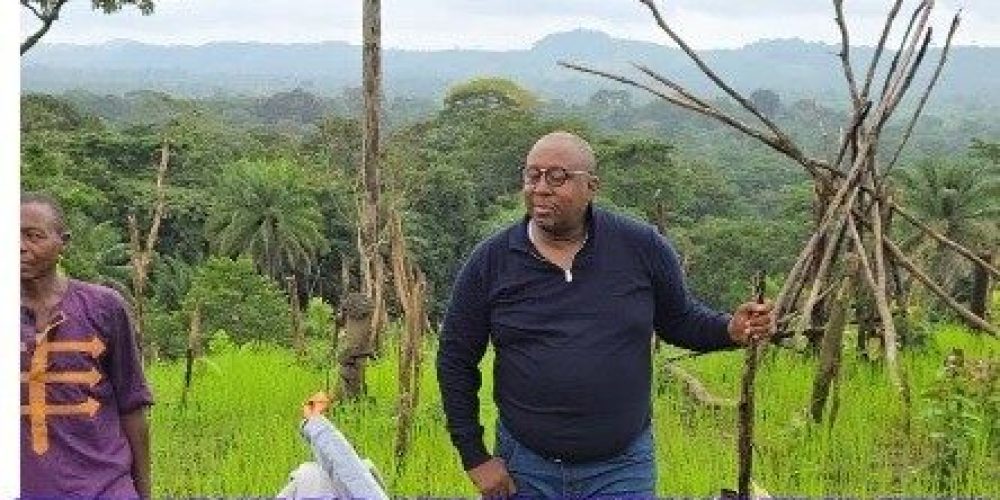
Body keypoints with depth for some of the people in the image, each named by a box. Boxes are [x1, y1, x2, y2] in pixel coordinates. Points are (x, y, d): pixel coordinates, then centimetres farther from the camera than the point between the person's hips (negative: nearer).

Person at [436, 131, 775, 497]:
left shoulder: (641, 247, -4)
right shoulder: (491, 262, -4)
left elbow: (679, 320, 10)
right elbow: (456, 361, 2)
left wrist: (731, 330, -11)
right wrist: (475, 458, 0)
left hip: (620, 469, 0)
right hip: (525, 469, 1)